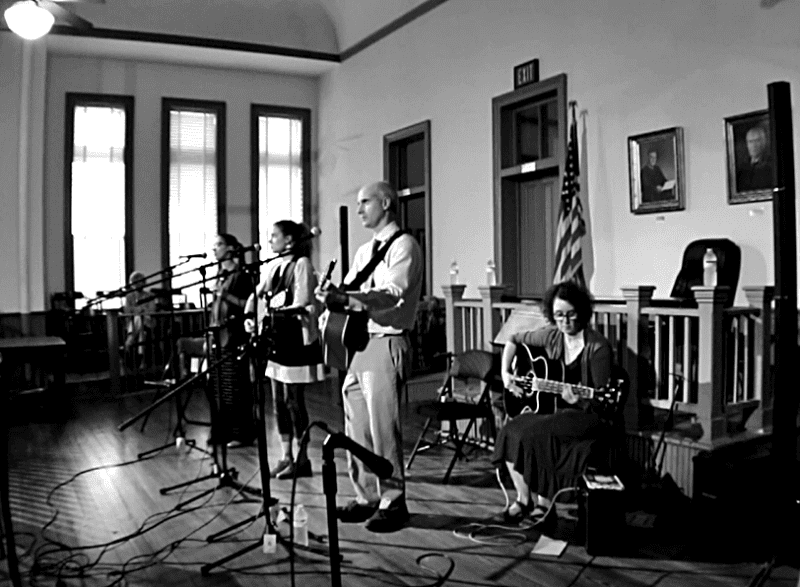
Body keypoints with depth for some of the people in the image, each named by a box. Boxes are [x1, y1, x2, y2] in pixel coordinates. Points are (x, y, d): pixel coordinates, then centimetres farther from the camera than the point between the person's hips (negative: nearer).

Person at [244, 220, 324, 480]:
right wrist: (249, 317, -4)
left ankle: (302, 459, 7)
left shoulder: (301, 264, -9)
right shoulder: (273, 266, 12)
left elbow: (300, 305, -16)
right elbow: (256, 294, 15)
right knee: (279, 400, 10)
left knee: (293, 399, -4)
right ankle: (286, 456, 19)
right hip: (275, 337, 8)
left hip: (295, 338, -8)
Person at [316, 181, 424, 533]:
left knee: (383, 427, -6)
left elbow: (391, 295, -19)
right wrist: (333, 294, -8)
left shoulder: (403, 246, -5)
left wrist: (345, 299, -29)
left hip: (387, 343, -8)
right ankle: (367, 498, 21)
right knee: (356, 428, 10)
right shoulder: (363, 252, 20)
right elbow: (348, 294, 15)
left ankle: (393, 502, 7)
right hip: (359, 342, 8)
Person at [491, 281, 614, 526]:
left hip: (587, 415, -6)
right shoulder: (550, 336, 2)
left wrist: (579, 400, -33)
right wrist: (505, 373, 5)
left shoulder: (597, 347, -15)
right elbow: (514, 340, 17)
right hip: (552, 408, 6)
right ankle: (523, 500, -2)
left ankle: (543, 505, -10)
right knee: (510, 431, -19)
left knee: (534, 433, -29)